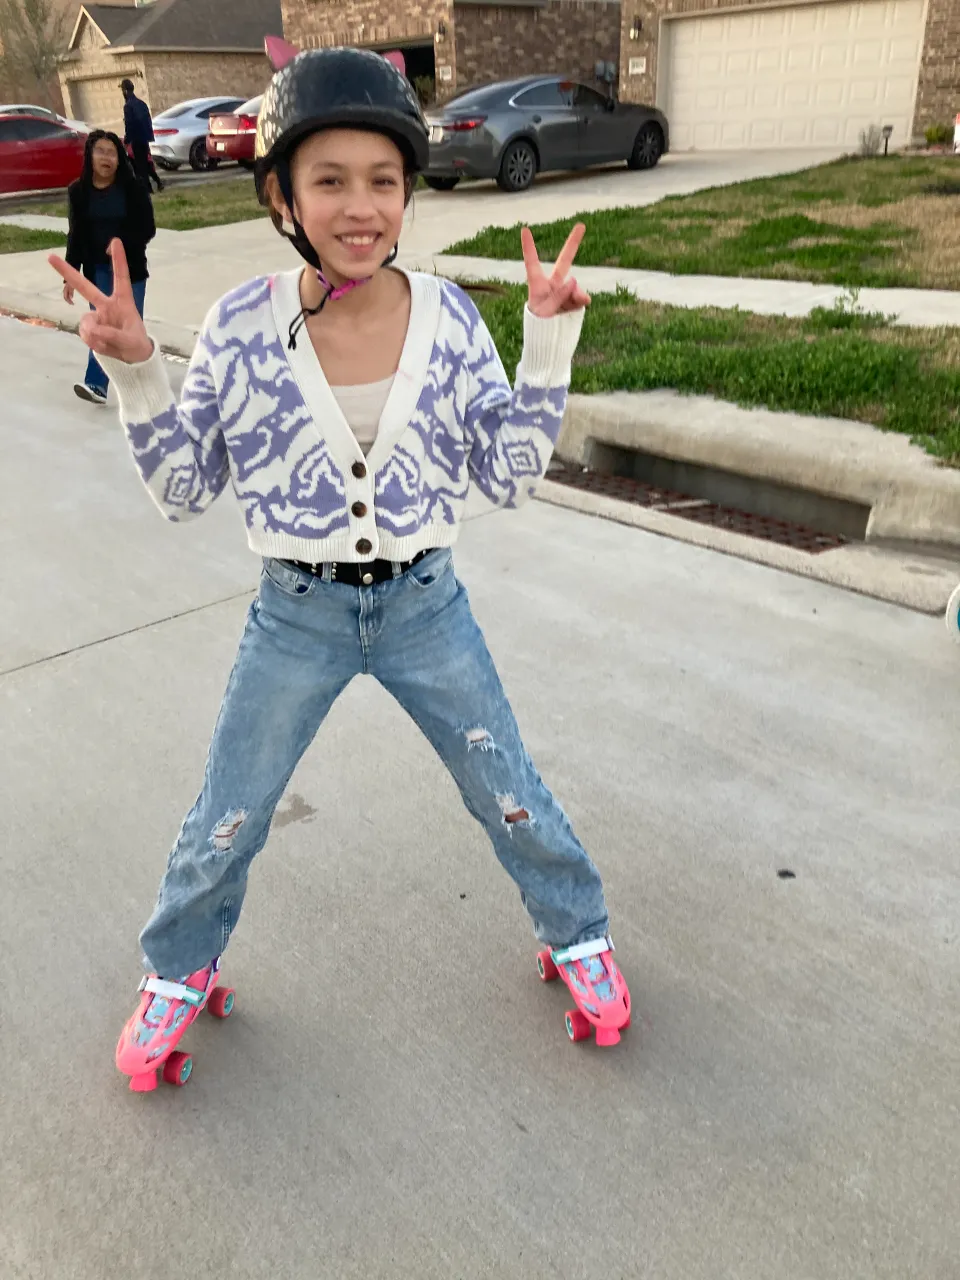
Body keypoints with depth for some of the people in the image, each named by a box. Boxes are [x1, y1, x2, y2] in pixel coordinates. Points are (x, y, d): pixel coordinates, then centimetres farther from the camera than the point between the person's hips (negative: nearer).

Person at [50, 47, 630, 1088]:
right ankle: (179, 971, 46)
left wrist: (548, 338, -14)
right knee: (225, 823, 16)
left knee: (510, 796, 14)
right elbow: (181, 491, -5)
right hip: (295, 618, 0)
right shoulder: (243, 325, -12)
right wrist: (133, 370, -19)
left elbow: (510, 478, -7)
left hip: (425, 608, 1)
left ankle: (578, 933, 44)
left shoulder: (449, 317, -9)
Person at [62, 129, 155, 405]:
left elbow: (148, 229, -5)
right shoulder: (78, 191, -1)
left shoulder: (132, 188, -6)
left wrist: (123, 243, -23)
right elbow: (76, 236, 2)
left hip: (130, 267, -1)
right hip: (97, 269, 1)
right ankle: (96, 384, -15)